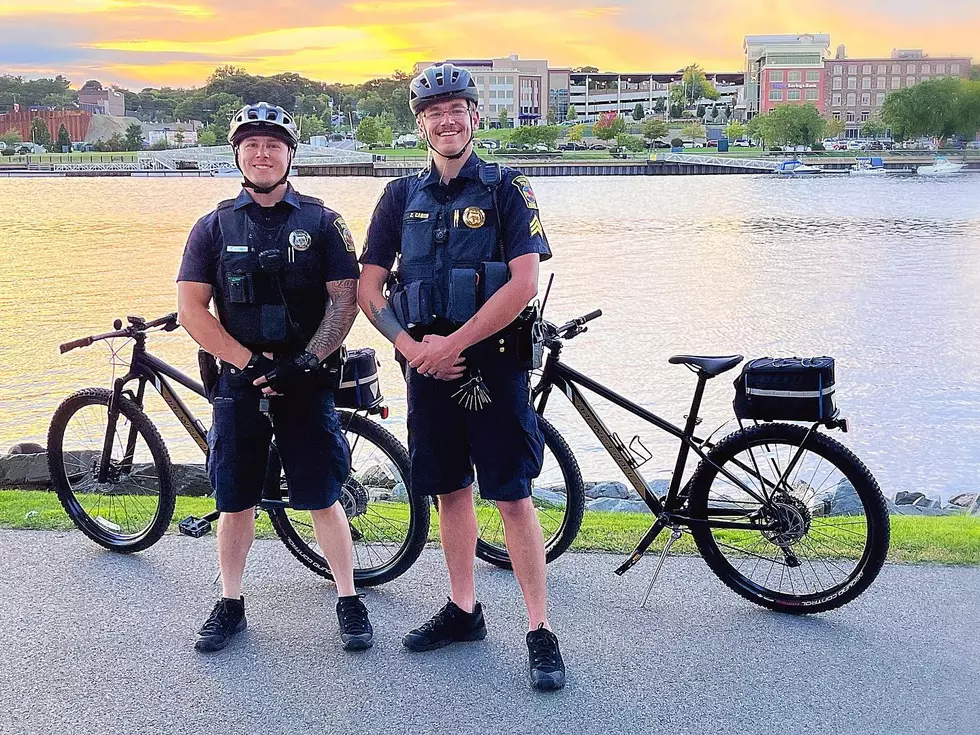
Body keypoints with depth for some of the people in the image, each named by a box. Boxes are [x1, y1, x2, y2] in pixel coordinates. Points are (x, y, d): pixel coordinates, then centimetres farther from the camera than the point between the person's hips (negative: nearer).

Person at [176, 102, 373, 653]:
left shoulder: (321, 223, 2)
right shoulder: (214, 227, 5)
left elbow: (345, 301, -3)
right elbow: (192, 308, -1)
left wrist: (303, 363, -13)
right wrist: (250, 362, -11)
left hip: (306, 382, -1)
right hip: (238, 381, 2)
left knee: (323, 499, 2)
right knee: (236, 502, 8)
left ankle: (349, 602, 14)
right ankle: (230, 604, 22)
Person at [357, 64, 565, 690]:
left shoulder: (506, 189, -2)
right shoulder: (402, 196, 10)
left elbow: (524, 283, -13)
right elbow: (369, 288, 8)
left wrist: (453, 343, -15)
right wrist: (410, 346, -8)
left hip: (492, 361, -4)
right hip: (427, 362, 4)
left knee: (513, 495, -5)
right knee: (451, 490, 13)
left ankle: (541, 631, 2)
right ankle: (463, 610, 26)